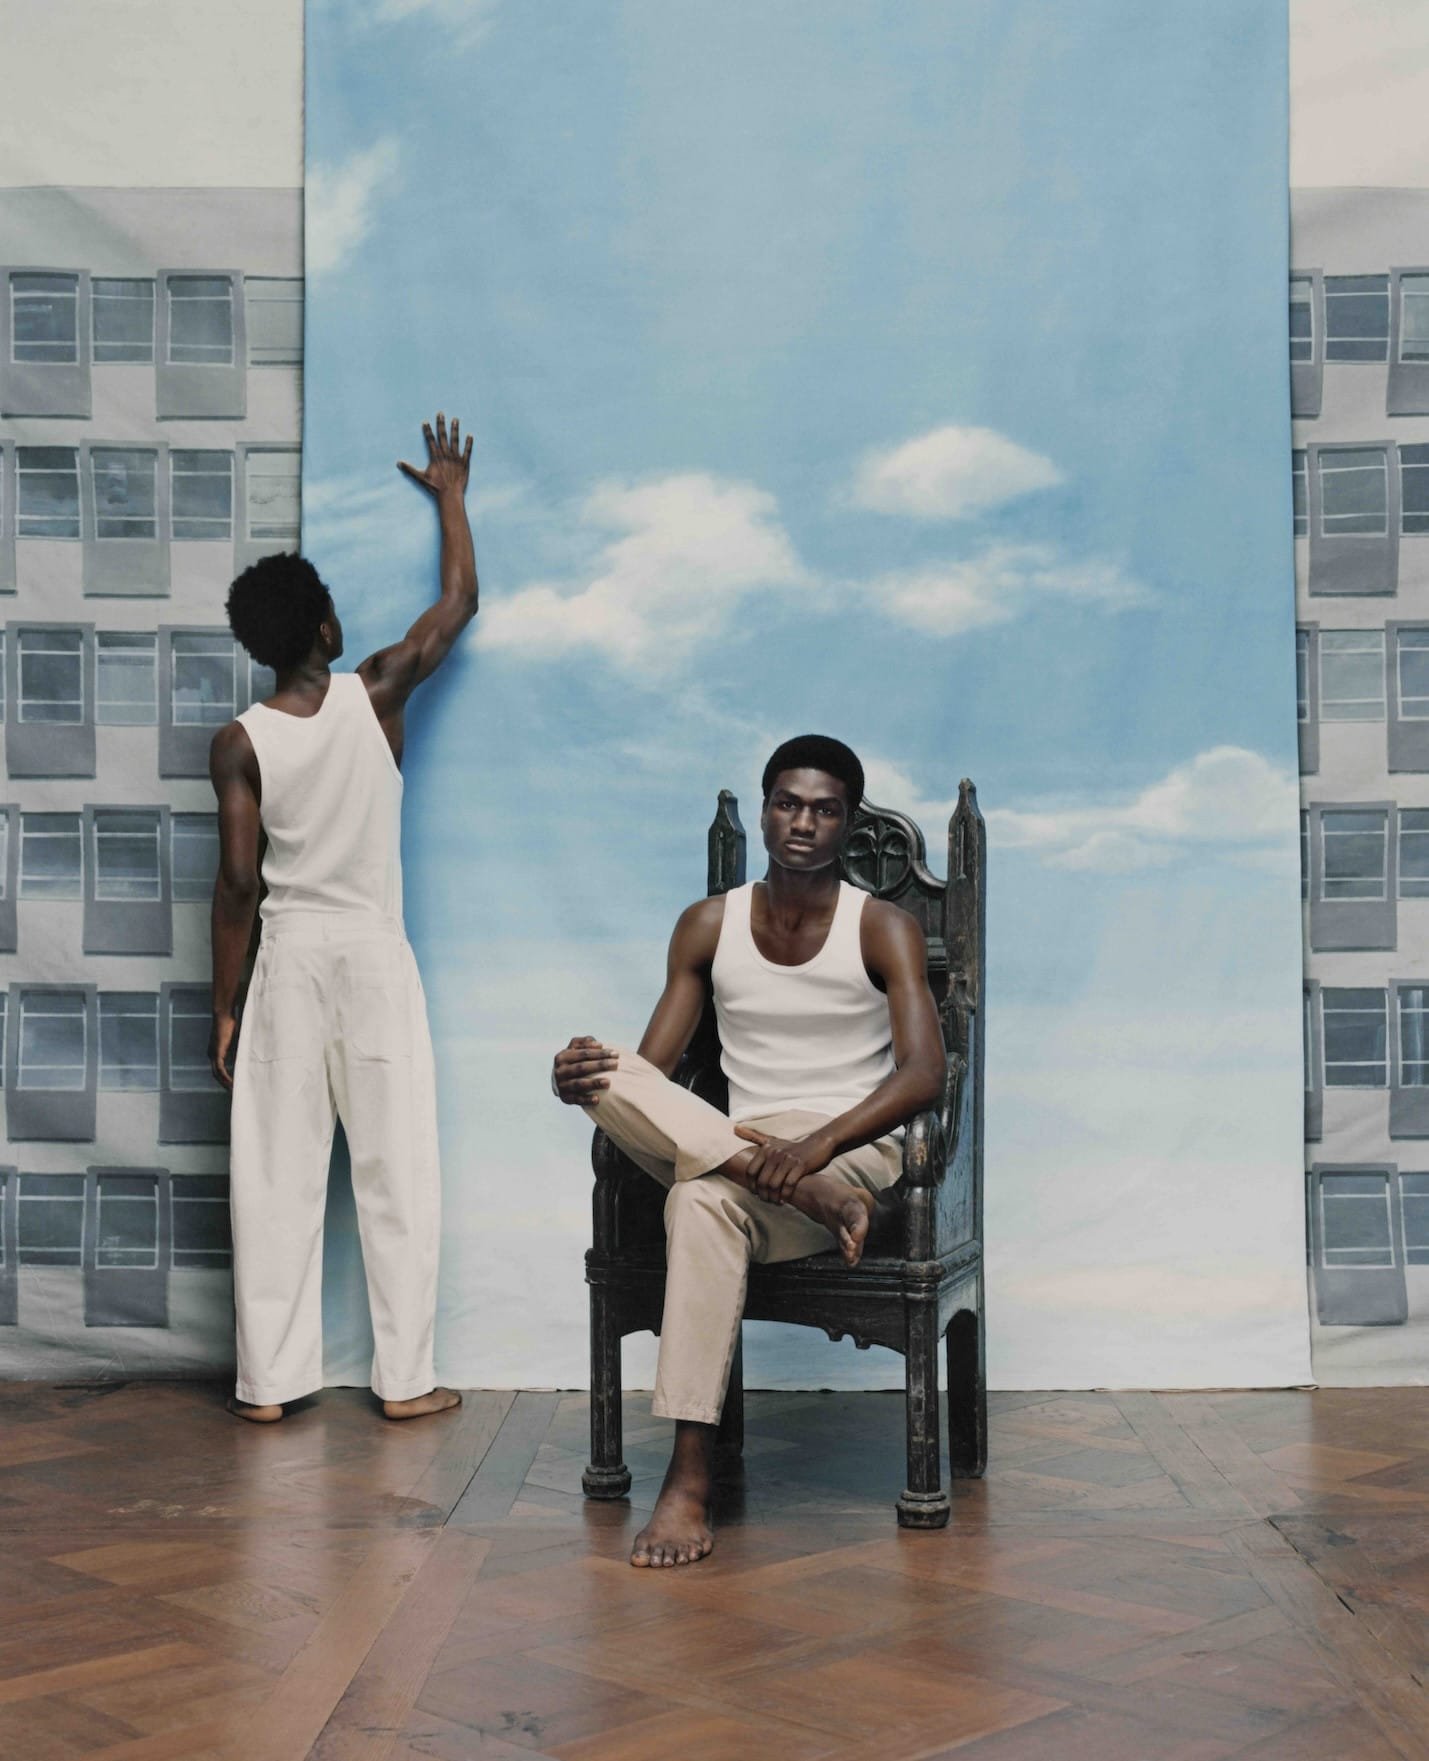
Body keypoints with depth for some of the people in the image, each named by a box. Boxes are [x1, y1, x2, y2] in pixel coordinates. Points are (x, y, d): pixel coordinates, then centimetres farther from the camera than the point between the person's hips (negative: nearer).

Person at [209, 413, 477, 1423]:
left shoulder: (240, 743, -5)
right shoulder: (376, 696, -6)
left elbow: (239, 883, -7)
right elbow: (461, 601, 8)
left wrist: (225, 1007, 1)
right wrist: (451, 494, 21)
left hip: (288, 959, 1)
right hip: (374, 957, -1)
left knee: (277, 1173, 5)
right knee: (396, 1169, 4)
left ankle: (269, 1381, 9)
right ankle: (406, 1379, 8)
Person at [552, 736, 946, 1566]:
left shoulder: (883, 929, -2)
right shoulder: (709, 926, 9)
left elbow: (924, 1075, -15)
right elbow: (654, 1066, 7)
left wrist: (815, 1145, -31)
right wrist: (585, 1080, -18)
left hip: (850, 1151, -4)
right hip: (731, 1146, 4)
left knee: (704, 1201, -37)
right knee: (607, 1074, -24)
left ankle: (691, 1481, -35)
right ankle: (816, 1201, -31)